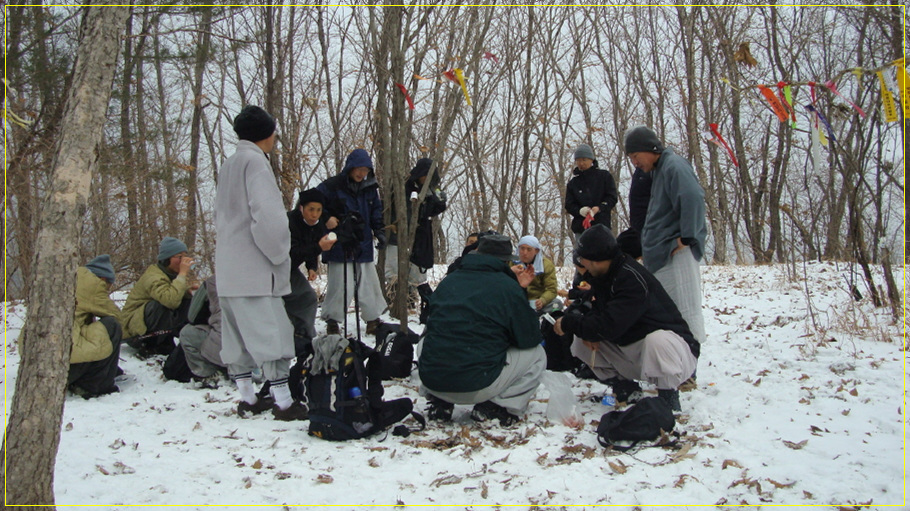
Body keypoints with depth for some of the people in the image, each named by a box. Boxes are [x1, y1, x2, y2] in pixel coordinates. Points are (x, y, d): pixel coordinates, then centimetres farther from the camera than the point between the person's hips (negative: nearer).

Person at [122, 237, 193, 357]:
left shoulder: (172, 275, 5)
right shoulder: (153, 277, -24)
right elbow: (171, 300, -42)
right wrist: (182, 274, -35)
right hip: (133, 328, -8)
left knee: (190, 303, -9)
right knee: (166, 304, -34)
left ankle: (164, 344, -6)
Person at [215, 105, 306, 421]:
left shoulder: (227, 166, 16)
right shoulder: (254, 162, -11)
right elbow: (267, 214, -22)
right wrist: (280, 254, -10)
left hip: (228, 269, 9)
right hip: (254, 269, -9)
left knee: (238, 335, 12)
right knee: (271, 333, -4)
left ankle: (248, 398, 21)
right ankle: (283, 402, 0)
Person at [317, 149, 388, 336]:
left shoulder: (370, 188, 9)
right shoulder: (332, 186, -8)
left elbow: (376, 212, 17)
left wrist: (379, 232, 5)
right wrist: (326, 219, -14)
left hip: (363, 245, 5)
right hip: (339, 245, -5)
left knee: (369, 283, 9)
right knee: (340, 285, -6)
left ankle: (373, 319, 22)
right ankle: (332, 321, 11)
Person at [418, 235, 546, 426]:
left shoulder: (448, 281, 10)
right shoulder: (509, 287, -4)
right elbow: (530, 339, 2)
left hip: (431, 380, 4)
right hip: (477, 387, -4)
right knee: (536, 355, 17)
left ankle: (439, 403, 18)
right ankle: (497, 407, 3)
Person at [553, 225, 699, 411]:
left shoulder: (633, 279, -27)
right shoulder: (600, 276, 1)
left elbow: (609, 326, -34)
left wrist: (568, 324, -20)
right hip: (631, 351, 8)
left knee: (657, 341, -42)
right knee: (581, 342, -2)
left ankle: (668, 399, -15)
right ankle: (626, 390, 9)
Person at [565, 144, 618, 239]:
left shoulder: (604, 176, 5)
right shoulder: (573, 183, 11)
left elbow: (613, 197, 2)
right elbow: (569, 205, 7)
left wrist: (599, 208, -15)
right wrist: (580, 210, -15)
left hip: (601, 225, -2)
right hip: (580, 227, 2)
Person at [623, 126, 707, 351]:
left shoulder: (674, 165, -10)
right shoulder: (657, 170, 21)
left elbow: (693, 198, -23)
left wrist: (687, 238, -20)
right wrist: (646, 248, 21)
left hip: (677, 255, -10)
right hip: (661, 255, 10)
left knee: (685, 311, -7)